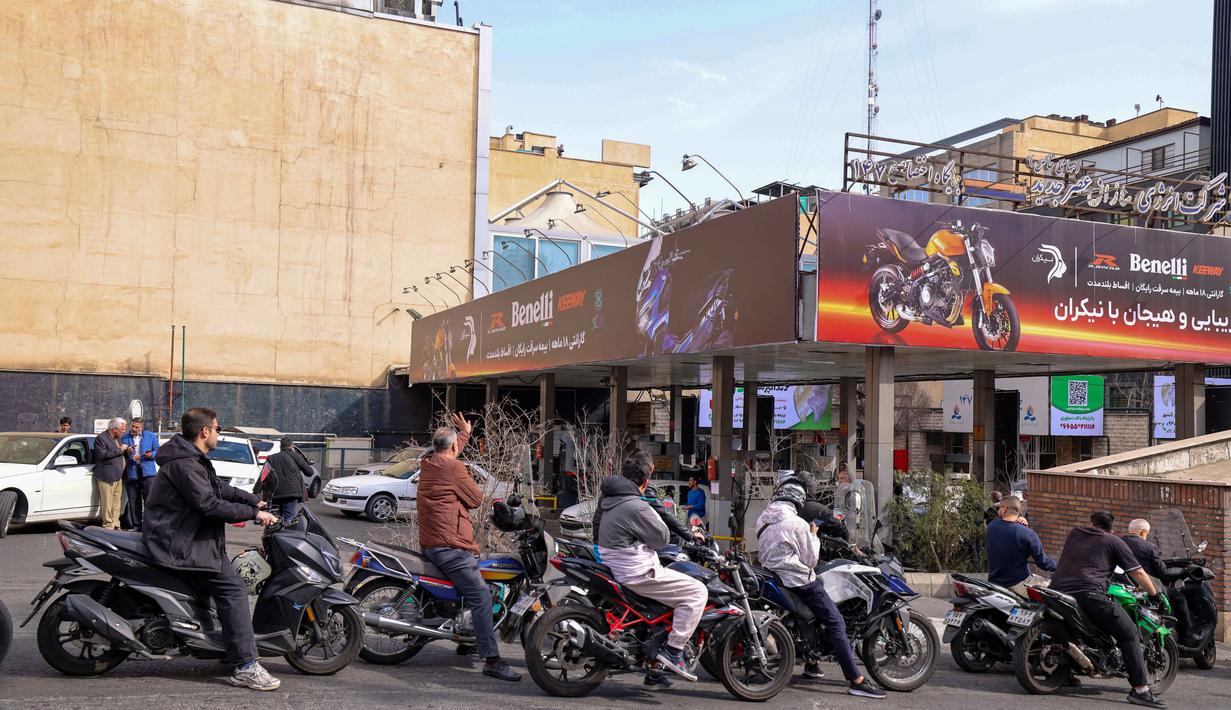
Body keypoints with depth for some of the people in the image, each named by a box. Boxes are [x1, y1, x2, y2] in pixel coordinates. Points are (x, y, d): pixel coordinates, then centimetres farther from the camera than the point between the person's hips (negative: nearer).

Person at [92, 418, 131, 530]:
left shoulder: (117, 438, 18)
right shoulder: (101, 438, -9)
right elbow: (102, 454, -21)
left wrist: (126, 451, 9)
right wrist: (119, 450, -17)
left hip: (118, 476, 9)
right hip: (106, 477, -9)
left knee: (116, 503, 11)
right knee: (107, 504, -6)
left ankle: (115, 525, 17)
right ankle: (108, 526, -2)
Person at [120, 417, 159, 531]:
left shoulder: (150, 436, 10)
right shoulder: (125, 438, 11)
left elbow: (157, 450, 11)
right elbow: (121, 455, 8)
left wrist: (152, 454, -11)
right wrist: (128, 454, -14)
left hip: (147, 473, -2)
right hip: (131, 474, 2)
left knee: (150, 500, -7)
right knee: (133, 501, 5)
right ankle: (135, 525, 12)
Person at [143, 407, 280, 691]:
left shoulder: (192, 460, 16)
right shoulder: (184, 464, -19)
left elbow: (219, 488, 25)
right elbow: (210, 505, -26)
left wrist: (254, 501, 19)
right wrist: (253, 513, -20)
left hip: (187, 537, 12)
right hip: (181, 544, -12)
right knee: (233, 589, -18)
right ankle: (245, 667, -21)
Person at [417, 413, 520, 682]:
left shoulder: (428, 463, 13)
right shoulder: (454, 468, -13)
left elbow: (447, 455, 37)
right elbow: (476, 499, -5)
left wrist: (465, 433, 49)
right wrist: (472, 485, 15)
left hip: (429, 543, 10)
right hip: (449, 545, -10)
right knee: (481, 597, -16)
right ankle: (492, 660, -23)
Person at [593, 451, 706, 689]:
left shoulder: (607, 500, 8)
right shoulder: (636, 507, -20)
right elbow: (662, 538, -11)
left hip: (613, 568, 10)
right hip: (638, 574, -10)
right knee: (697, 591, -9)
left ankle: (652, 672, 29)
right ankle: (673, 650, -10)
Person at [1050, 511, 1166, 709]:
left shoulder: (1073, 534, 27)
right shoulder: (1114, 542, 15)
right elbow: (1138, 573, 15)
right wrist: (1155, 595, 29)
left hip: (1058, 588, 5)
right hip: (1089, 593, -5)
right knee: (1129, 635, 2)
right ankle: (1140, 689, -8)